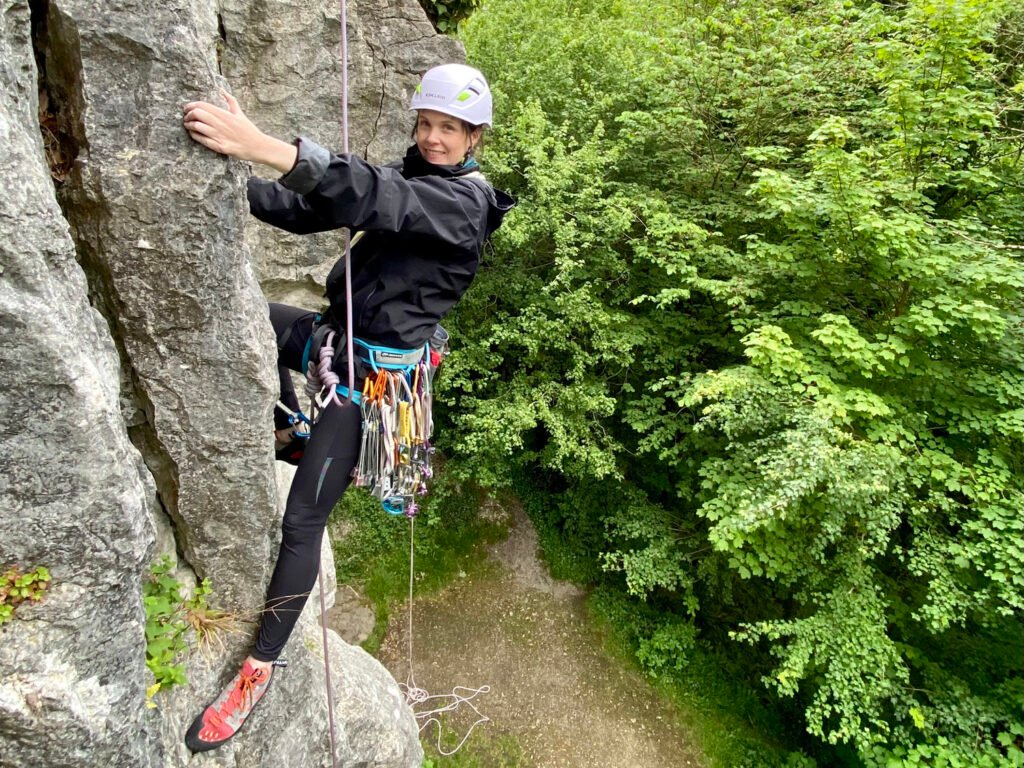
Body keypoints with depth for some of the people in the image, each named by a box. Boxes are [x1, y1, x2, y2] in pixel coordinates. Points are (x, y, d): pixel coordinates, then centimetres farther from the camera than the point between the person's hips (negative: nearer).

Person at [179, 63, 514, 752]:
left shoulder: (467, 199, -14)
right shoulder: (406, 174, 10)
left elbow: (377, 199, -33)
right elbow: (310, 209, 5)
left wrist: (267, 147, -43)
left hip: (376, 367, -8)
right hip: (337, 333, 8)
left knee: (302, 522, -7)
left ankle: (261, 666, 11)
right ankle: (296, 434, 27)